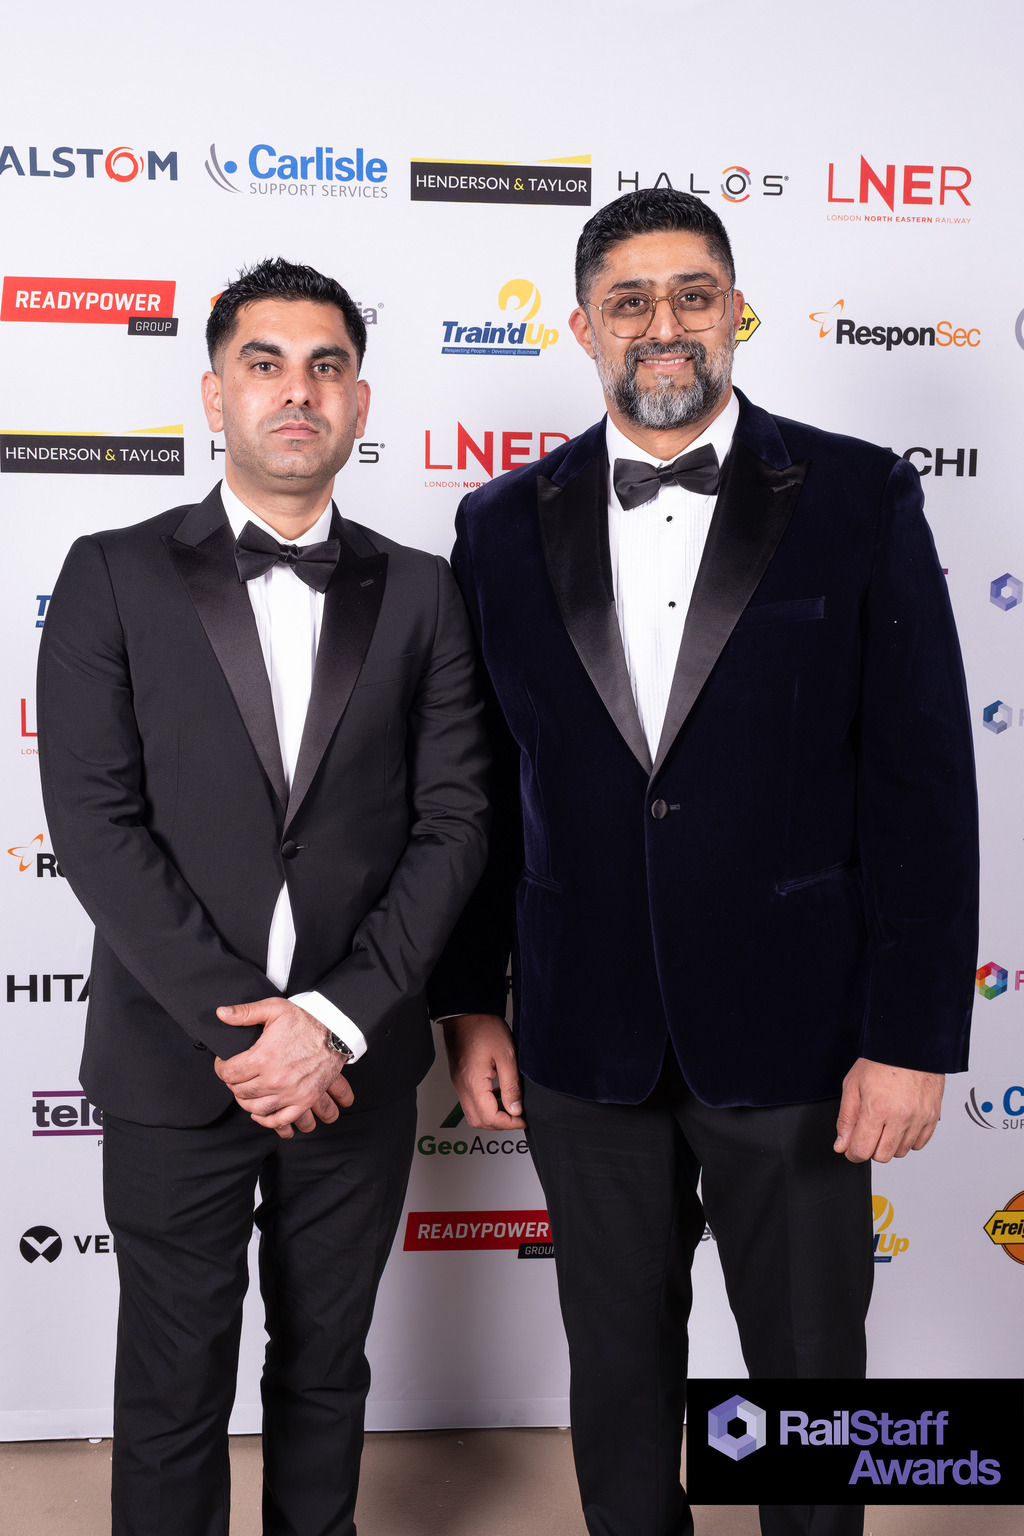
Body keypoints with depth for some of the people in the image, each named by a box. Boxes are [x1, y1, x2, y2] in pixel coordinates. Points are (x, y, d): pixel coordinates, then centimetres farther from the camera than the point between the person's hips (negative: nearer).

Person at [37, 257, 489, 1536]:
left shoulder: (419, 596, 3)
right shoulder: (114, 577, -2)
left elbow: (452, 825, -2)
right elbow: (95, 824, -10)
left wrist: (337, 1019, -13)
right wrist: (238, 1022, -15)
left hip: (356, 1067, 2)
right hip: (173, 1062, -2)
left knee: (326, 1369, 20)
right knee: (172, 1392, 13)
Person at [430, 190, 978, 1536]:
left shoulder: (859, 499, -4)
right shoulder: (504, 523, 3)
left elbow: (923, 782, -6)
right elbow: (483, 787, 6)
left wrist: (912, 1035, -9)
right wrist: (469, 1002, 4)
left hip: (790, 1037, -1)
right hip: (583, 1042, 2)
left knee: (811, 1379, 16)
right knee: (619, 1374, 19)